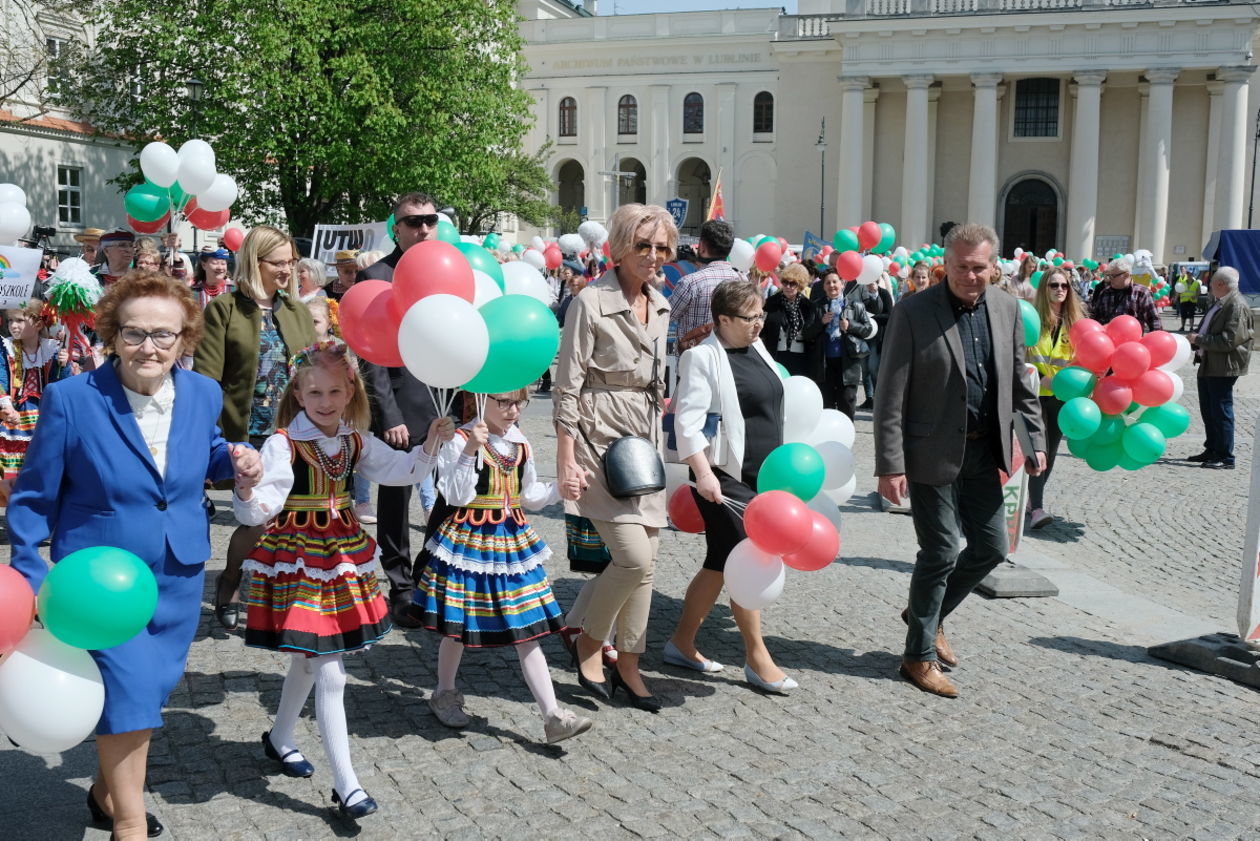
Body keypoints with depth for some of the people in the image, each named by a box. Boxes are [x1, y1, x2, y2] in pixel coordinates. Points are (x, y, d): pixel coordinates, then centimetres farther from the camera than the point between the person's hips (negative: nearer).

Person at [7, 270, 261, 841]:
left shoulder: (203, 394, -4)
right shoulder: (70, 399, -16)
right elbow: (35, 496, -7)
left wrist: (234, 462, -6)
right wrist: (28, 579, -10)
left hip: (180, 574, 5)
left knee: (149, 691, 17)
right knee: (128, 696, -6)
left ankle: (108, 790, 42)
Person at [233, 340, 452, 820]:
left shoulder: (356, 440, 2)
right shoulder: (283, 443, -17)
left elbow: (399, 471, 6)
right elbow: (262, 507, -24)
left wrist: (430, 446, -10)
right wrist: (247, 492, -46)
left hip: (341, 554, 7)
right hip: (298, 558, -6)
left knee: (307, 660, 22)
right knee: (330, 675, -6)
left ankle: (280, 739, 46)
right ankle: (346, 785, 2)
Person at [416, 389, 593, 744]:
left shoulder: (521, 442, 7)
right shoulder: (461, 440, -12)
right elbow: (456, 496, -19)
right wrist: (469, 452, -28)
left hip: (513, 541, 5)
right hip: (469, 541, -5)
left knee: (528, 632, 2)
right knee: (456, 626, 10)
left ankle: (553, 715, 2)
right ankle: (445, 694, 36)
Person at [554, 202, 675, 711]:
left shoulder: (660, 305, 10)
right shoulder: (591, 302, -12)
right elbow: (566, 388, -12)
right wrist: (567, 461, -15)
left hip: (646, 440, 7)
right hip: (600, 440, -7)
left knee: (646, 559, 8)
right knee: (634, 557, -13)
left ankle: (628, 663, 23)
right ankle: (588, 640, 12)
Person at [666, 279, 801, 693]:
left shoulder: (755, 348, 12)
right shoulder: (703, 357, -13)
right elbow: (688, 419, -19)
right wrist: (702, 472, -29)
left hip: (760, 474, 9)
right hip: (725, 476, -8)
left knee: (721, 563, 12)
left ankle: (682, 643, 22)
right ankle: (758, 659, 7)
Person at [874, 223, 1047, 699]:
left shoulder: (1006, 309, 3)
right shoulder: (914, 312, -13)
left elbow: (1019, 381, 13)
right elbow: (890, 396, -14)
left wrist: (1035, 438, 8)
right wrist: (890, 465, -18)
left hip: (983, 451, 6)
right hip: (932, 453, -6)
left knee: (991, 547, 12)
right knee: (941, 553, 0)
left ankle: (931, 615, 36)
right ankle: (919, 656, 18)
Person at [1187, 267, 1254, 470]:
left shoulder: (1237, 306, -17)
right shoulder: (1219, 302, 14)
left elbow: (1229, 340, -24)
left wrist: (1199, 339, -18)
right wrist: (1198, 346, 9)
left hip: (1224, 368, -10)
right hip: (1208, 365, 10)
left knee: (1221, 411, -4)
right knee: (1208, 410, 17)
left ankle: (1226, 457, 3)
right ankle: (1212, 450, 29)